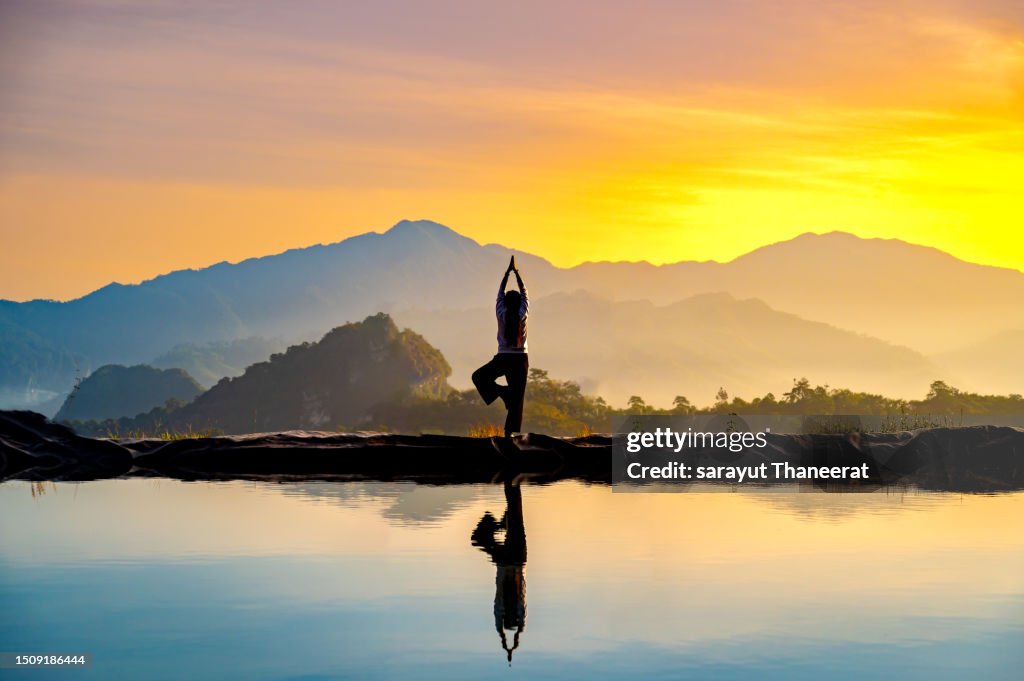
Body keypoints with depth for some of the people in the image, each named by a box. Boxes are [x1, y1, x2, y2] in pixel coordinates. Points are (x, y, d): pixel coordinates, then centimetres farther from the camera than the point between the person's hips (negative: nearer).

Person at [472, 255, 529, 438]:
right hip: (520, 359, 1)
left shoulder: (501, 314, -4)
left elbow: (500, 292, 8)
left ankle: (500, 391, -7)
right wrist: (516, 273, 14)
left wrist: (508, 271, 14)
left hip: (502, 358, -1)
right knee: (517, 399, 3)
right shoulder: (522, 314, -4)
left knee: (479, 377, 18)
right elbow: (524, 293, 8)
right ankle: (509, 433, -4)